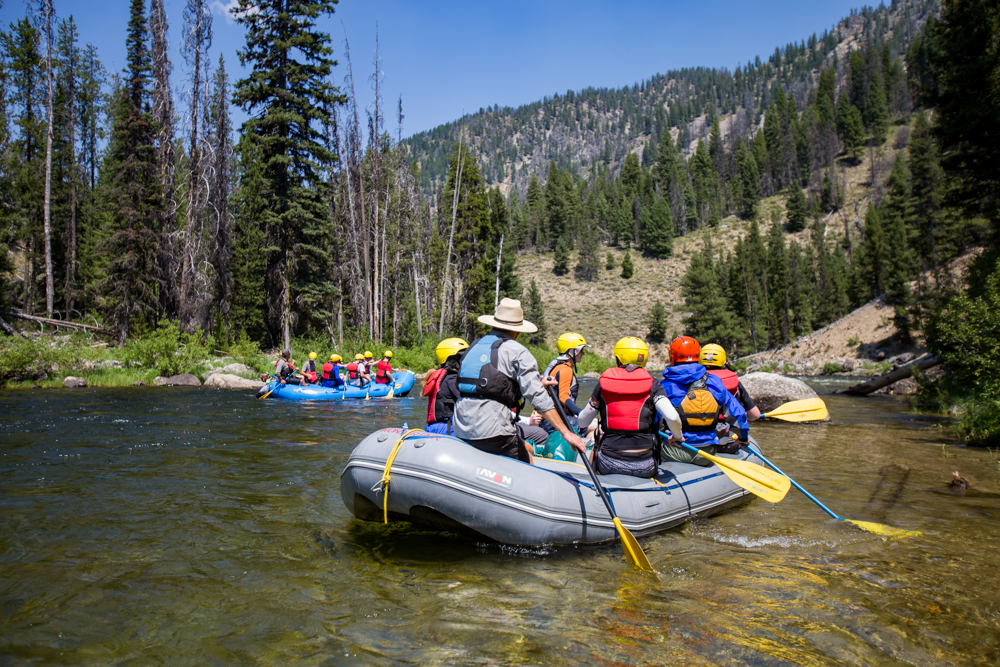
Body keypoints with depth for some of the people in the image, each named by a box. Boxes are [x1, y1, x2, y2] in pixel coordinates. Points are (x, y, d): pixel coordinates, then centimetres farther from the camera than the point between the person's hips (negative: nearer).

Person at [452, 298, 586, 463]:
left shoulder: (474, 346, 17)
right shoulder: (518, 351, -4)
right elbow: (538, 398, -12)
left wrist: (537, 384, 27)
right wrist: (566, 432, -11)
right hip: (492, 433, -7)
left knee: (526, 448, 22)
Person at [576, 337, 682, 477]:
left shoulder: (603, 383, 1)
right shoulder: (651, 385, -2)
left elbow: (582, 423, 5)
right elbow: (672, 417, -16)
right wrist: (677, 436, 5)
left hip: (607, 465, 0)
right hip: (643, 467, 0)